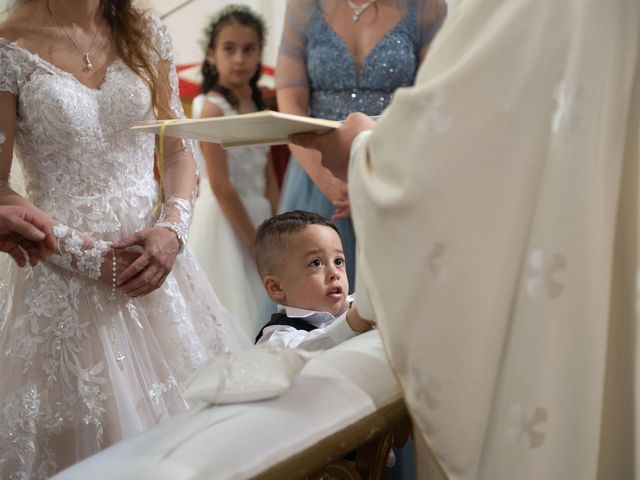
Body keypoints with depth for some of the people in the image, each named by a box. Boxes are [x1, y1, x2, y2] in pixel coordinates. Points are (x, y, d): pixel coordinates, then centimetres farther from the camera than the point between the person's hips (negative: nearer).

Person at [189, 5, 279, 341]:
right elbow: (220, 186, -17)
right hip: (223, 219, -7)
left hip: (256, 215, 7)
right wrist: (255, 244, -15)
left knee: (260, 306, 13)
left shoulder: (258, 106, 8)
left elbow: (268, 177, 9)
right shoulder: (212, 108, -13)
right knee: (229, 313, -1)